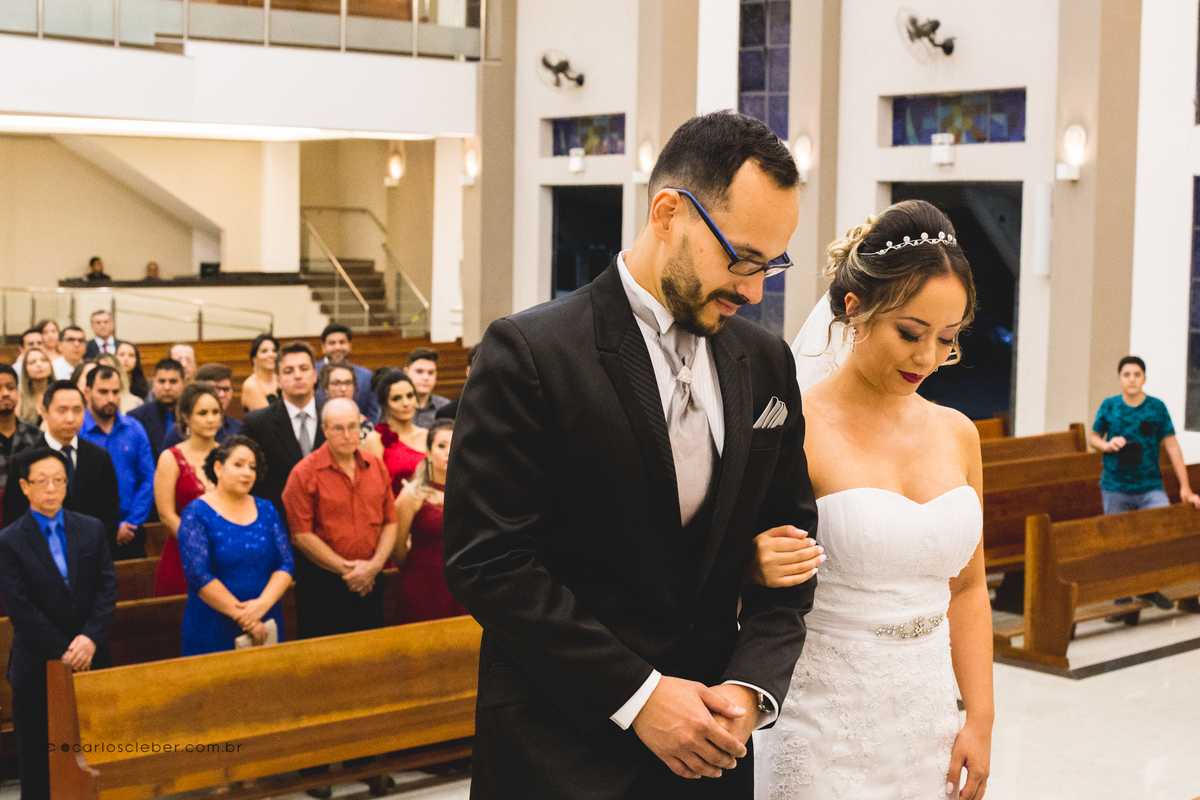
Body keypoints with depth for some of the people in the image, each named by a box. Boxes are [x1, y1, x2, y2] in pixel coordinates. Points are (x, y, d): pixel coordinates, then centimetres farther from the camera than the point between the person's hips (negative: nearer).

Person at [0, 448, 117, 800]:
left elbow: (107, 588, 1)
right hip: (37, 664, -3)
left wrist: (90, 638, -14)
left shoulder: (91, 529, 6)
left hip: (90, 661, 3)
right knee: (37, 760, 5)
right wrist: (64, 651, -14)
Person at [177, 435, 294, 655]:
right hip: (213, 630, -4)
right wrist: (242, 615, -16)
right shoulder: (197, 513, -4)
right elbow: (198, 575, -14)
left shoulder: (266, 510, 9)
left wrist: (263, 603, -16)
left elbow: (286, 565, 2)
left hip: (265, 625, 4)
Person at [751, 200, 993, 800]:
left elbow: (967, 588, 13)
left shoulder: (956, 434, 6)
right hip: (825, 728, -5)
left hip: (930, 725, 5)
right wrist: (759, 567, -28)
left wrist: (980, 720, 7)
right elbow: (747, 569, -6)